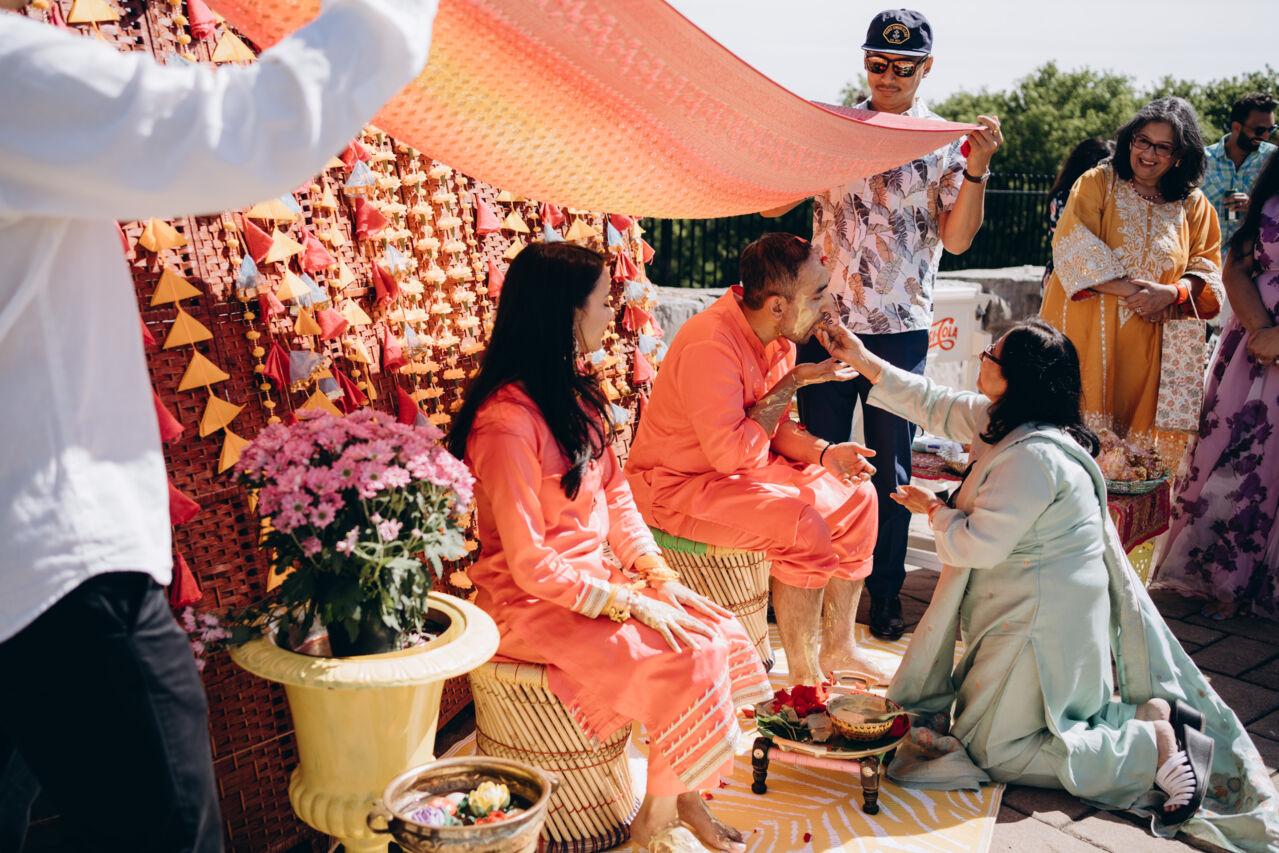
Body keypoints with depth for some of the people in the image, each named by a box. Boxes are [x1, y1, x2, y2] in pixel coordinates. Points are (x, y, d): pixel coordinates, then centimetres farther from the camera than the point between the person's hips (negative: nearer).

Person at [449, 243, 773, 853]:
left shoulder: (575, 393, 7)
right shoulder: (506, 420, -23)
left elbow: (615, 493, 11)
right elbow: (532, 565, -22)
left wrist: (659, 575, -1)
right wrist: (628, 604, -18)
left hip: (596, 580, 9)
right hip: (532, 605, -9)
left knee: (722, 636, -6)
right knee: (688, 663, -19)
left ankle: (684, 798, 5)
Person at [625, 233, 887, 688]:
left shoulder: (780, 338, 0)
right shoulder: (711, 344, -28)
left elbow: (775, 428, 10)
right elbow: (730, 451, -30)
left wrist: (824, 452, -10)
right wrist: (792, 383, -22)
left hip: (740, 470, 10)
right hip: (677, 484, -9)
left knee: (856, 496, 5)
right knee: (802, 526, -26)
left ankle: (839, 648, 15)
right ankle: (804, 677, -9)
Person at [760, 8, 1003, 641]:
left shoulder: (946, 144, 2)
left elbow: (957, 238, -8)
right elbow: (773, 205, 4)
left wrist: (977, 168, -21)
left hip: (901, 330, -1)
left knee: (890, 469, 9)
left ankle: (885, 596, 23)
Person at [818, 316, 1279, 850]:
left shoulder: (1033, 456, -28)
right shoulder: (1003, 422, 2)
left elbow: (978, 545, -26)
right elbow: (934, 405, 13)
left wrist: (935, 510, -6)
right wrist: (862, 359, 12)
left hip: (1041, 624, -10)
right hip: (1032, 612, 10)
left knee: (993, 748, 1)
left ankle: (1155, 746, -2)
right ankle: (1148, 714, 13)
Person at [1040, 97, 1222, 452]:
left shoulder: (1193, 205, 11)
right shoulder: (1097, 183, 3)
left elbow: (1207, 267, 10)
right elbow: (1074, 248, -9)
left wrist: (1172, 293, -13)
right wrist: (1134, 292, -15)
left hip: (1150, 346, 3)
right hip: (1087, 339, -2)